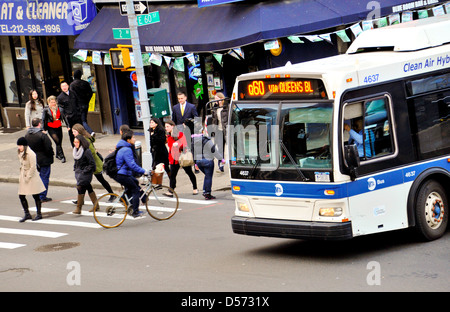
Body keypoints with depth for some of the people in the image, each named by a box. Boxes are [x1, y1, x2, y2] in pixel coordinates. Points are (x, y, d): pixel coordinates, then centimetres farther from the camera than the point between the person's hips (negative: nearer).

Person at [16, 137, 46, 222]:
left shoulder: (30, 154, -18)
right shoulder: (20, 153, 9)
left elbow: (33, 167, -18)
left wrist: (28, 177, -16)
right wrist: (21, 175, 10)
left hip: (32, 177, -8)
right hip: (23, 177, 8)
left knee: (35, 196, 3)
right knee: (21, 196, 4)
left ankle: (39, 214, 14)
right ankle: (27, 214, 14)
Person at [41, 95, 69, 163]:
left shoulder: (59, 108, 1)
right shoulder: (46, 109, -6)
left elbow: (64, 117, 9)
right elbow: (43, 119, -3)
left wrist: (68, 125, 6)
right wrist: (42, 129, -9)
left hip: (59, 127, 4)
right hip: (51, 128, -4)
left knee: (59, 142, 7)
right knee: (57, 141, -16)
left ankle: (58, 155, 29)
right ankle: (61, 156, -13)